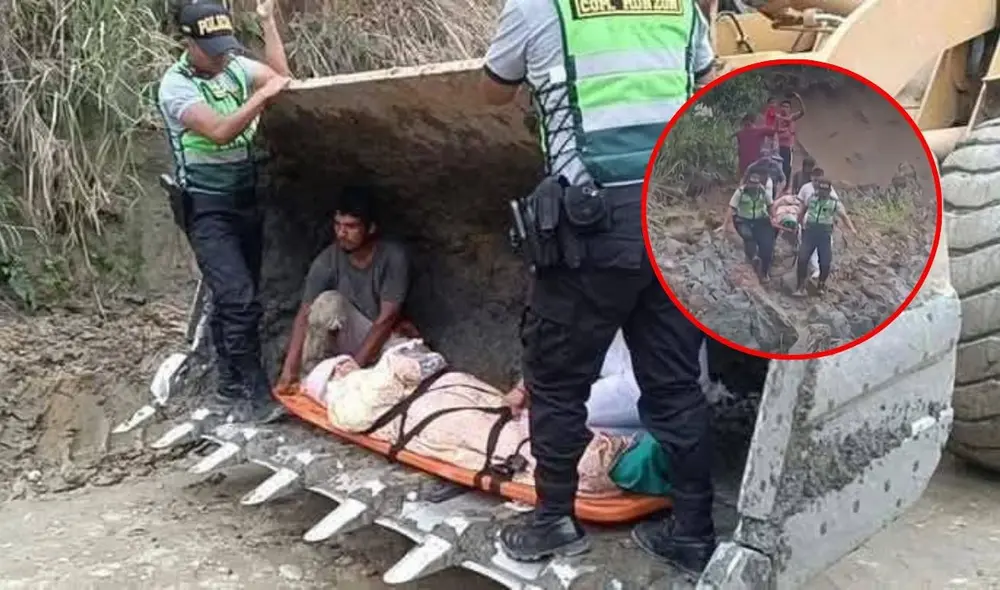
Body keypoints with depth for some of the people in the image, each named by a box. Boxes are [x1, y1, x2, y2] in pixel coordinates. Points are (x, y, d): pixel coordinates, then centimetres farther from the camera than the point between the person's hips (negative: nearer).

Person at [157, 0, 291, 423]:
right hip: (207, 208, -6)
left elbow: (281, 76, -3)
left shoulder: (235, 66, 6)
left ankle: (230, 391, 21)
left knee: (232, 300, 11)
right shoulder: (175, 85, -14)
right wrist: (262, 96, -27)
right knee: (240, 300, -14)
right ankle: (257, 397, -7)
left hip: (246, 199, 7)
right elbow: (219, 132, -25)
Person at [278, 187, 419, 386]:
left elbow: (387, 318, -23)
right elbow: (305, 315, -19)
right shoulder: (327, 261, -15)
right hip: (346, 337, 1)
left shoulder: (394, 257, -20)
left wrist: (355, 365, -28)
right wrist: (290, 368, -31)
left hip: (383, 337, -1)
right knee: (329, 302, -31)